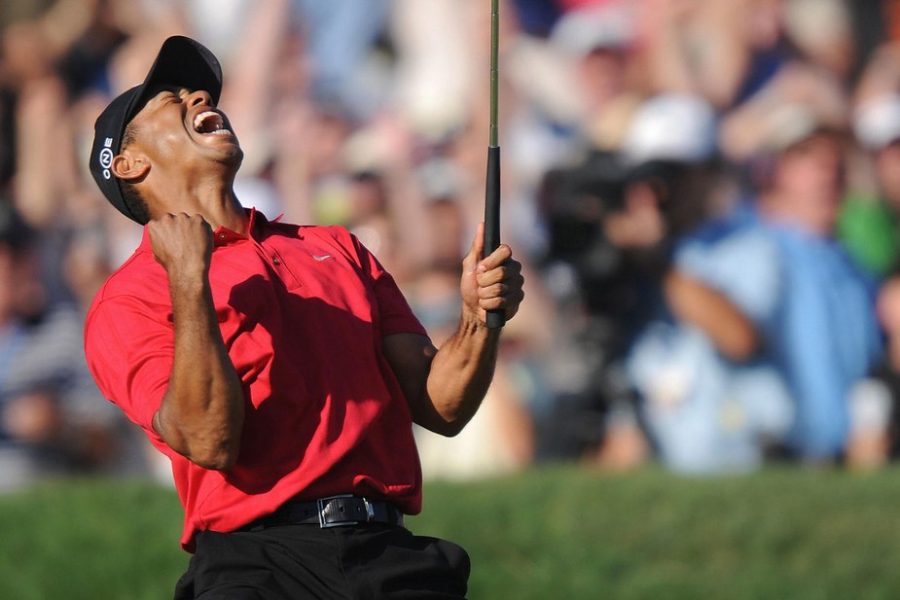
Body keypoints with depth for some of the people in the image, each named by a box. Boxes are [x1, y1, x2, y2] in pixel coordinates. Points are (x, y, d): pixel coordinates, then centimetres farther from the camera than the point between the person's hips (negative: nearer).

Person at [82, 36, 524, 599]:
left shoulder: (338, 249, 23)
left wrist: (480, 320, -1)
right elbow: (209, 442, -9)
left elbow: (441, 408, 16)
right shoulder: (130, 299, 8)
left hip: (394, 553, 4)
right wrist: (188, 282, -13)